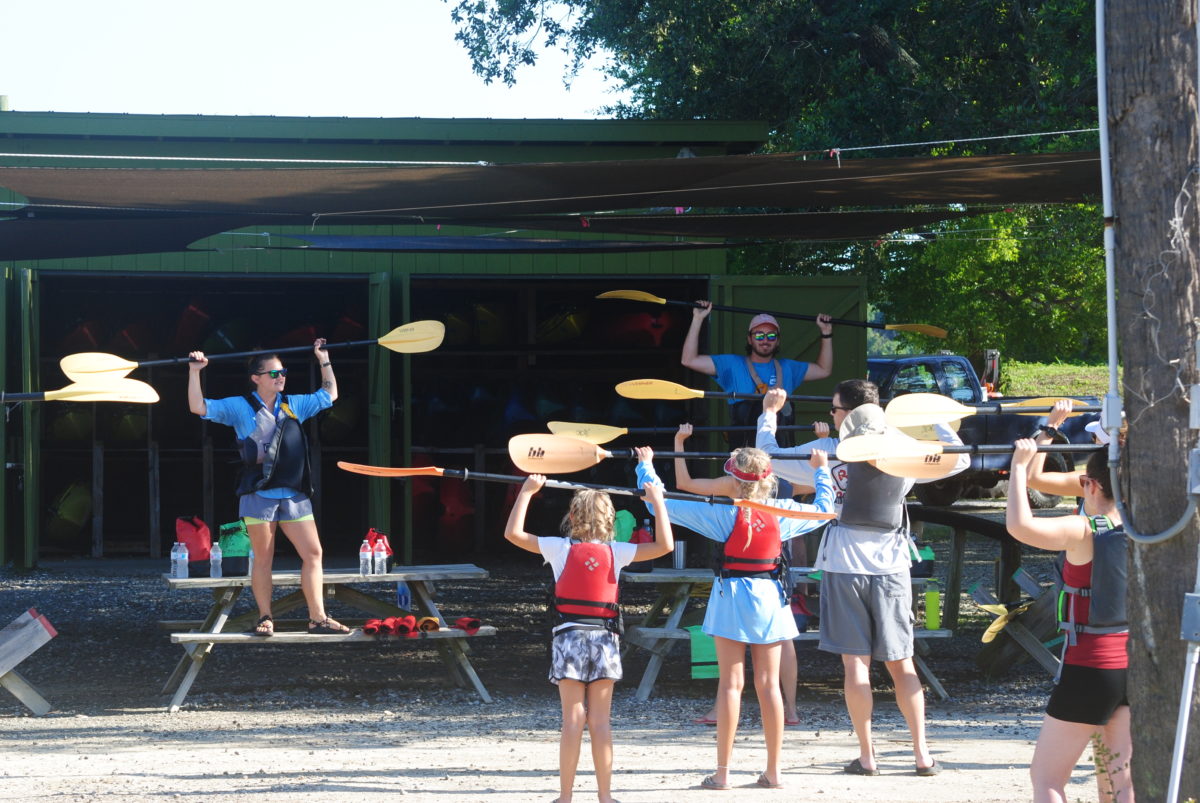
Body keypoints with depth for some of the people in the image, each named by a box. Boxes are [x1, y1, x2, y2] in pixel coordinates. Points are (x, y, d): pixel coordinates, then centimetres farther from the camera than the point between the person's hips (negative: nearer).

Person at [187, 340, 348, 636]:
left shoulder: (294, 405, 15)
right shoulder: (240, 407, 4)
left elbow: (329, 395, 28)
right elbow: (199, 407, 0)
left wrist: (324, 360, 27)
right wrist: (195, 372, -6)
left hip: (295, 495, 4)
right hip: (258, 496, -4)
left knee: (313, 553, -3)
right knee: (263, 559, 0)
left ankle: (318, 618, -1)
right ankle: (265, 618, 9)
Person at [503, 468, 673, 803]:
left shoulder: (562, 548, -3)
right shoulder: (615, 551, 0)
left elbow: (513, 533, -3)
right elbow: (665, 545, -1)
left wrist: (526, 492, 2)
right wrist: (657, 502, 5)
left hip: (571, 636, -1)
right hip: (605, 638, 1)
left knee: (573, 720, -1)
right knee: (601, 721, 4)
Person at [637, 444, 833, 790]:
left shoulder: (722, 514, -11)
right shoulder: (782, 513, -3)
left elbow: (662, 504, -9)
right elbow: (823, 508, 16)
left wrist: (645, 466, 5)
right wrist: (821, 471, 31)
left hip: (732, 599, -3)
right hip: (770, 598, 3)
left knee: (731, 684, 0)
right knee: (768, 685, 7)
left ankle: (722, 772, 1)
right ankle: (773, 771, 9)